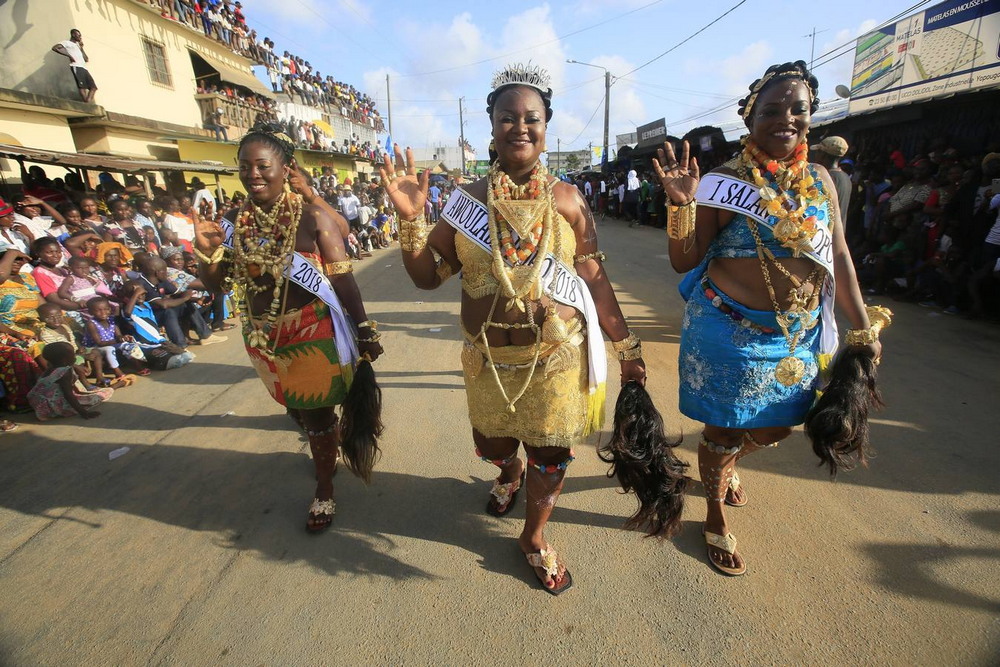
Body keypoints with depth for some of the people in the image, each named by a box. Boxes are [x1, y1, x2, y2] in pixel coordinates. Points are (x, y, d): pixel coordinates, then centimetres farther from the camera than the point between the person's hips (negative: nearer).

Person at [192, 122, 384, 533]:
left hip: (313, 334, -5)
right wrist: (204, 251, -14)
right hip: (264, 338, 6)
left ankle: (324, 488, 32)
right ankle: (329, 453, 52)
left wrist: (365, 331, -13)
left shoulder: (311, 215, -13)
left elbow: (343, 278, -13)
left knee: (317, 411, 9)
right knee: (298, 408, 22)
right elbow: (214, 285, 6)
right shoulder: (234, 222, 1)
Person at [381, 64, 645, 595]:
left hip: (556, 356, -1)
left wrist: (627, 347, 0)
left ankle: (534, 537, 40)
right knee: (493, 442, 20)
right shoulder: (469, 198, 0)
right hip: (487, 356, 2)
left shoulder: (566, 199, -3)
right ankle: (509, 473, 60)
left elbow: (595, 280, -2)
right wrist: (409, 216, -15)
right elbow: (427, 276, -2)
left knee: (550, 452, 9)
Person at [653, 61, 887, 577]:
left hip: (801, 335, 6)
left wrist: (862, 327, 11)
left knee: (775, 427, 19)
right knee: (725, 431, 8)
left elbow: (839, 256, 11)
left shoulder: (819, 180, 7)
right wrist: (682, 203, -26)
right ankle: (716, 517, 35)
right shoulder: (725, 182, -9)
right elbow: (684, 262, -12)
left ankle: (727, 464, 54)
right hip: (732, 334, -6)